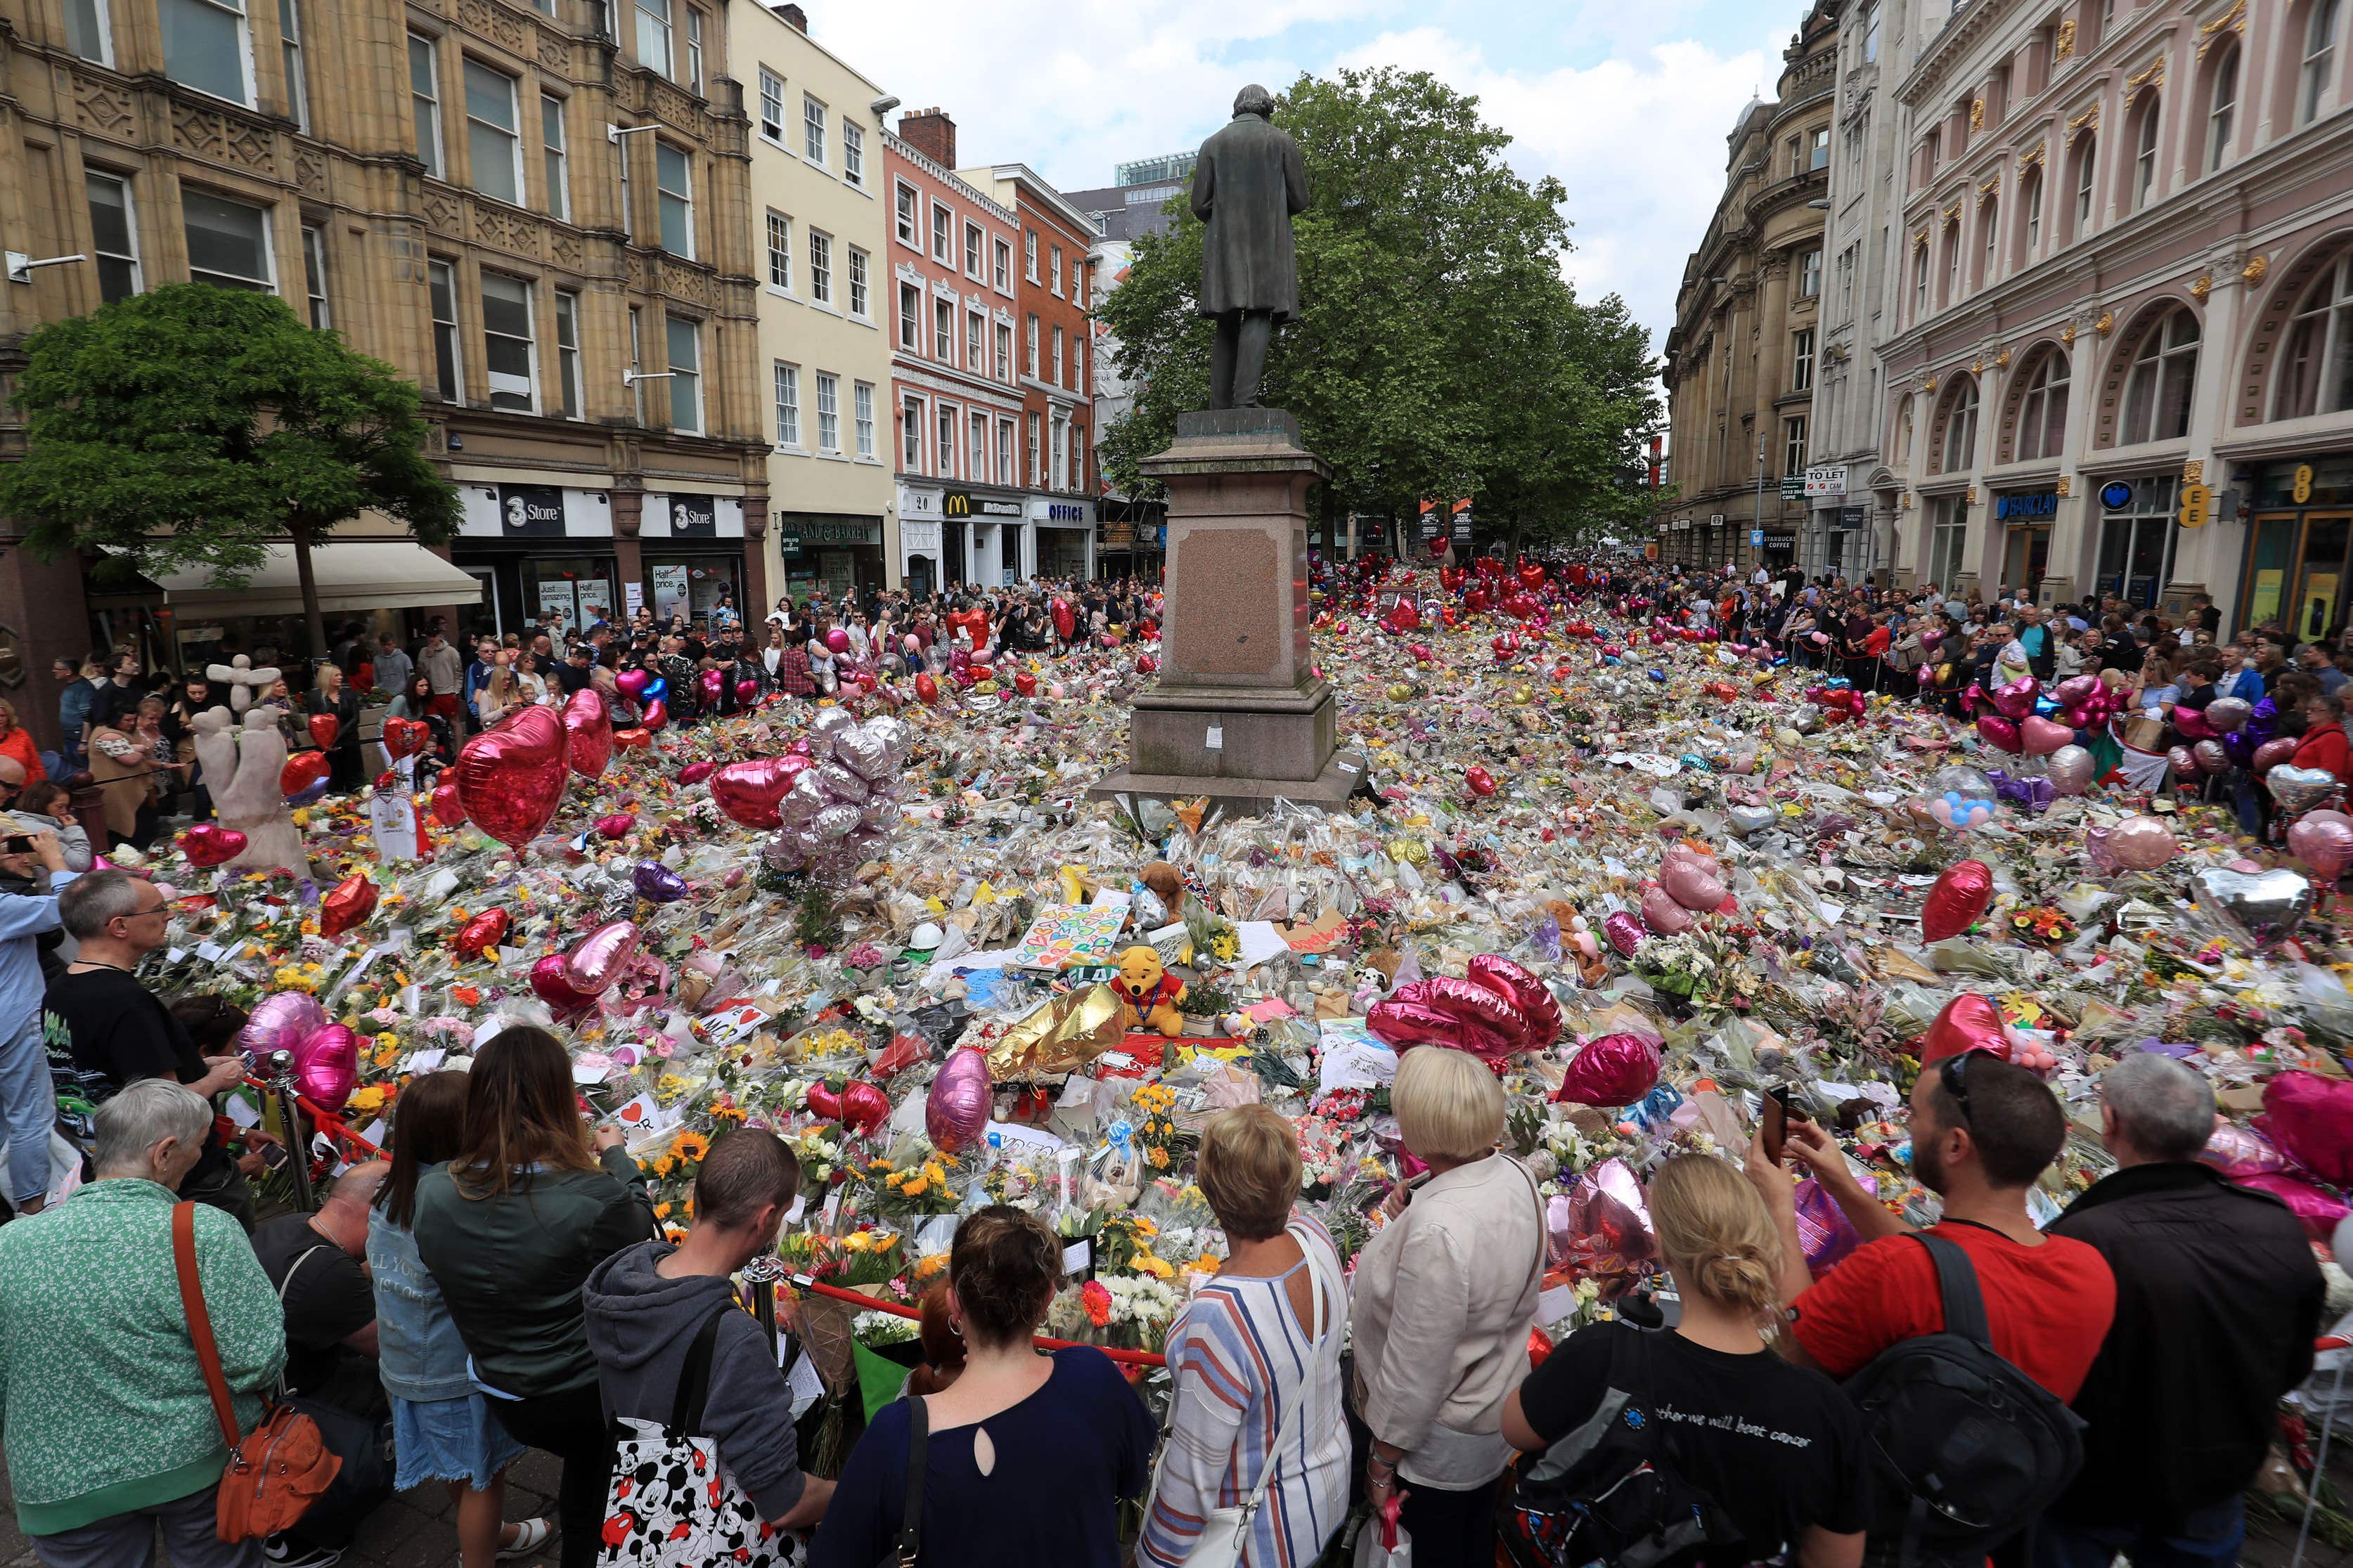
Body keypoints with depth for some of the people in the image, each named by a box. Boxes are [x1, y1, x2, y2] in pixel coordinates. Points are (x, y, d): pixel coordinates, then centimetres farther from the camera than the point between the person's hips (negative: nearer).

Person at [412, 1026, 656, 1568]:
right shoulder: (594, 1195, -33)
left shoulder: (432, 1195, -18)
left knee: (586, 1462, 33)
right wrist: (616, 1157, 4)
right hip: (595, 1393, -4)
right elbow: (642, 1231, -10)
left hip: (509, 1401, 4)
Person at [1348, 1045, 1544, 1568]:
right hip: (1498, 1415, 7)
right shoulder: (1514, 1176, -13)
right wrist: (1416, 1209, -5)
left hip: (1440, 1441, -7)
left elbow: (1415, 1367, -28)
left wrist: (1383, 1457, -14)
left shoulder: (1437, 1228, -39)